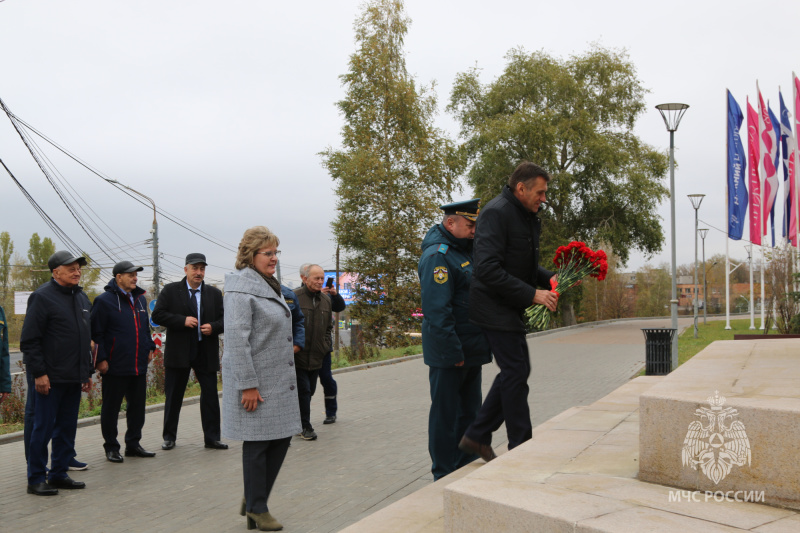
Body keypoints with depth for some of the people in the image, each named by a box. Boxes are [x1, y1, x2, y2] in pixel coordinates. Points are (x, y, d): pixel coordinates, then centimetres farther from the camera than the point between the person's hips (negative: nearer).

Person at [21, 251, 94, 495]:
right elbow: (29, 340, -13)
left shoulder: (81, 298, 15)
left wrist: (88, 371, 19)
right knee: (44, 427, -1)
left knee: (67, 429, 11)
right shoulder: (43, 297, -9)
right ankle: (36, 479, 8)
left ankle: (59, 474, 21)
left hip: (74, 378, 7)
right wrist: (39, 373, -17)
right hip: (51, 378, -7)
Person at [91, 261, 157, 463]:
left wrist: (150, 347, 16)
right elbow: (96, 334, -9)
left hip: (139, 366, 7)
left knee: (137, 406, 12)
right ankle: (111, 448, 15)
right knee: (111, 408, 4)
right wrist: (101, 359, -13)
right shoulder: (104, 301, -8)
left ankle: (133, 444, 24)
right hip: (115, 368, -7)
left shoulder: (140, 299, 13)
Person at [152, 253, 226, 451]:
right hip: (178, 352, -2)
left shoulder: (214, 293, 9)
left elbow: (225, 319, 9)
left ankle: (212, 437, 10)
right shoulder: (171, 290, 3)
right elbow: (157, 315, -5)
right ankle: (169, 437, 20)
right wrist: (182, 320, -16)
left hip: (206, 352, 2)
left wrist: (213, 327, -12)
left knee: (210, 395, 2)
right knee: (173, 396, 7)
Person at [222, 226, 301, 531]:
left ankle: (254, 499, 25)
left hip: (277, 380, 9)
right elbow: (236, 338, -21)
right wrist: (247, 385, -22)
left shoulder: (266, 284, 15)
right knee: (257, 444, 1)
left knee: (281, 439, 11)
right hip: (256, 383, -9)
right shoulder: (241, 287, -15)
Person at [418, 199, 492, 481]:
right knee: (446, 413, 1)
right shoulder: (438, 255, -17)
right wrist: (453, 351, -23)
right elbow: (437, 309, -24)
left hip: (471, 349, 10)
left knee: (469, 411, 17)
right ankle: (445, 476, 11)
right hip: (449, 353, -10)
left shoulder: (464, 251, 14)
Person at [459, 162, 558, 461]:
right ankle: (520, 447, 6)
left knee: (515, 370, 12)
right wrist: (532, 294, -26)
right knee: (516, 371, -5)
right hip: (495, 307, -10)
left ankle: (477, 436, 20)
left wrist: (550, 278, 2)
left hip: (511, 309, 10)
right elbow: (488, 269, -27)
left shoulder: (529, 218, 14)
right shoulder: (496, 213, -18)